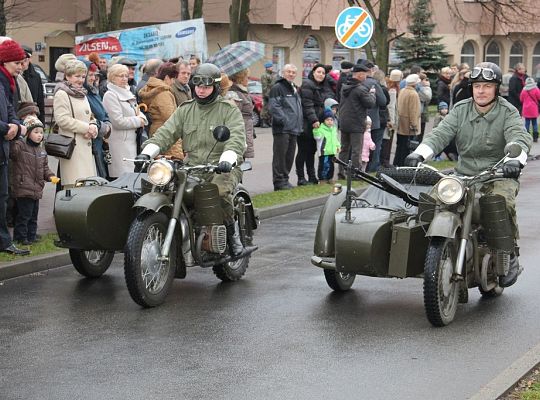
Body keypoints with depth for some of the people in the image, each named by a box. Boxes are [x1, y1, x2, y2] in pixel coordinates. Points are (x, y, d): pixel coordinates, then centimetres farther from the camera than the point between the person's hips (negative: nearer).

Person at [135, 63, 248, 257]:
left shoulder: (229, 110, 3)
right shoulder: (185, 110, 17)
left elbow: (236, 138, -13)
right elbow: (166, 133, 5)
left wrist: (227, 160, -34)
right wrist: (147, 152, -14)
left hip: (223, 168, -4)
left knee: (220, 189, -36)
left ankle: (232, 231, -11)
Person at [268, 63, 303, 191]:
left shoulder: (295, 89, 23)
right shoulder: (277, 88, -6)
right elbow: (273, 106, -15)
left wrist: (300, 125, 19)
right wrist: (283, 120, -22)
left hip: (294, 128, 9)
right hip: (282, 129, -8)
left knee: (290, 156, 11)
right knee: (280, 155, -8)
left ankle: (285, 179, 18)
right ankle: (279, 181, -6)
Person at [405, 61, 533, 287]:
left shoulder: (508, 113, -1)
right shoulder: (460, 110, 9)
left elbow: (520, 138, -19)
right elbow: (441, 134, -3)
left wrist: (515, 159, -42)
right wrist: (419, 153, -23)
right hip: (464, 175, 4)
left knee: (503, 201, -33)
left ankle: (510, 255, -13)